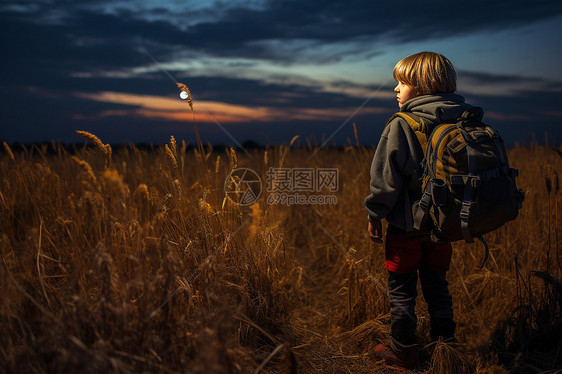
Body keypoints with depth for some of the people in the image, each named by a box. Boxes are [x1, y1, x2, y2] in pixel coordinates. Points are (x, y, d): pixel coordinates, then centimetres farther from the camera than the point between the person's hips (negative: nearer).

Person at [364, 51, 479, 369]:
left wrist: (375, 215, -4)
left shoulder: (401, 125, -16)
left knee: (402, 290, 9)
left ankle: (404, 352, 20)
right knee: (437, 286, 19)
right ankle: (446, 345, 30)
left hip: (406, 226, -5)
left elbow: (386, 177, -16)